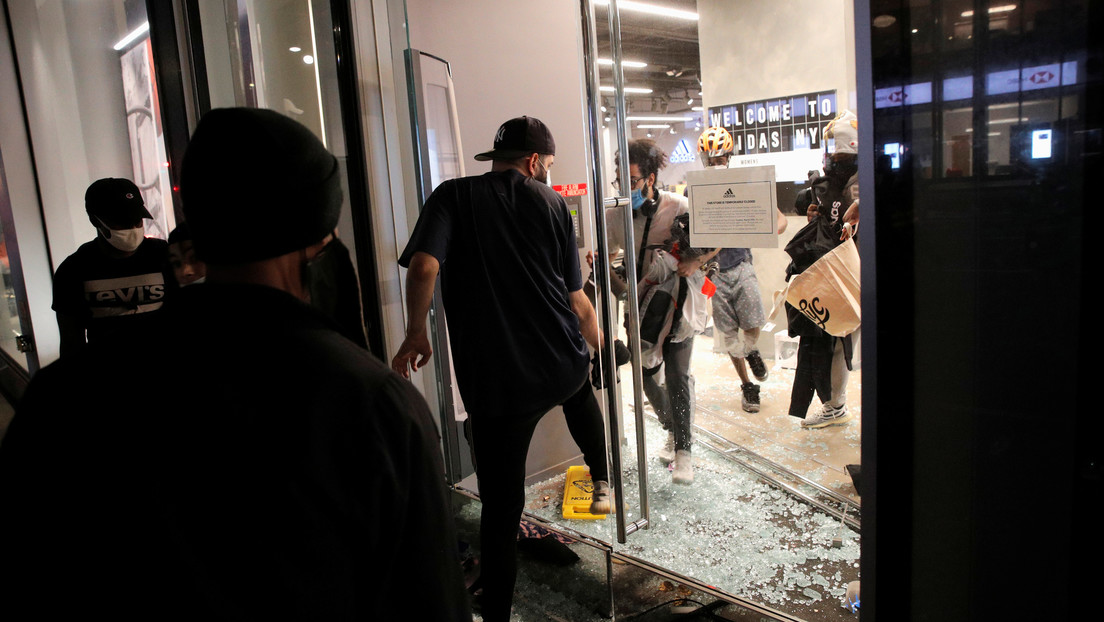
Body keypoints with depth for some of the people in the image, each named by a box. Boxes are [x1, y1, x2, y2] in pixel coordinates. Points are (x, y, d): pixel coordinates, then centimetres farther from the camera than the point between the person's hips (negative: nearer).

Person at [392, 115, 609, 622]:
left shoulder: (453, 196, 0)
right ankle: (601, 481, 47)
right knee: (579, 385, 39)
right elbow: (577, 300, 9)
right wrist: (598, 344, 28)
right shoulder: (551, 202, 5)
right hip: (562, 365, 3)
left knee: (501, 506, 7)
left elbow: (422, 266, -17)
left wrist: (416, 333, -1)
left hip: (493, 381, -2)